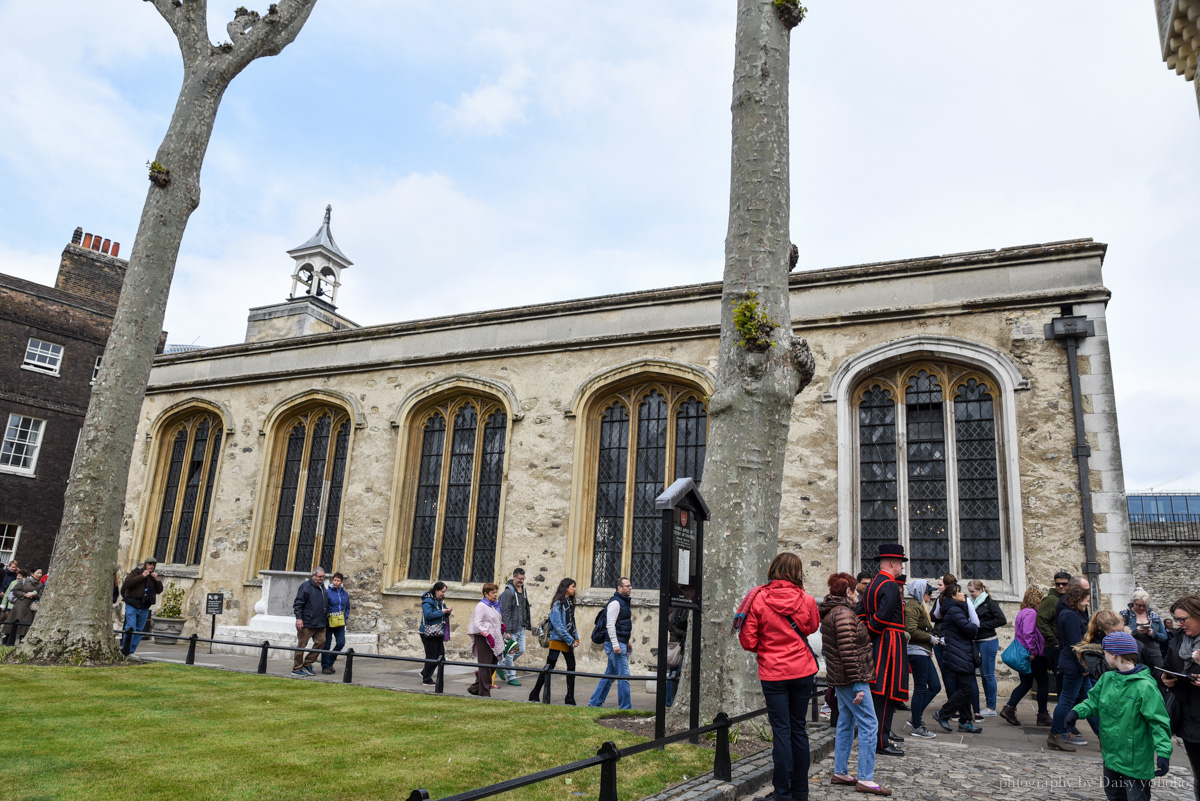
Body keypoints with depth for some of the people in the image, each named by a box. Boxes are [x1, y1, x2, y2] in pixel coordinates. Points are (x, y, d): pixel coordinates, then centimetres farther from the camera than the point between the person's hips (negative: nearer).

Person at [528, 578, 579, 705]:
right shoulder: (558, 603, -12)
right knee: (549, 667, 0)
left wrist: (576, 638, 5)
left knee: (571, 667, 2)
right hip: (558, 640, -7)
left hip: (568, 641, 7)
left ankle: (570, 698, 8)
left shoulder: (570, 602, 13)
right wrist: (570, 640, -15)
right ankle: (535, 694, 13)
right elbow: (558, 625, -17)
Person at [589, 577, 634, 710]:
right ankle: (625, 707, -3)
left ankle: (595, 702, 19)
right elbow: (610, 625, -19)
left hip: (621, 644, 10)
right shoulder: (615, 602, -12)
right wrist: (615, 644, -23)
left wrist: (626, 644, 23)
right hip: (616, 643, -10)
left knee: (610, 675, 13)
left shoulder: (623, 602, 19)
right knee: (624, 675, -8)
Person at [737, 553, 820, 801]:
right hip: (803, 671, 3)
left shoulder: (758, 599, -13)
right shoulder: (806, 600, -6)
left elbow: (748, 642, -10)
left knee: (781, 731, 4)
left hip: (773, 673, -2)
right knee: (798, 728, 14)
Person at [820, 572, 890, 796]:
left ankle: (840, 773, 20)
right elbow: (848, 652, -22)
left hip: (838, 678, 10)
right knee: (868, 724, -5)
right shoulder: (844, 613, -17)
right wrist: (857, 684, -22)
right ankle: (865, 779, -3)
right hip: (850, 677, -10)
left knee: (846, 723, 15)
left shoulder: (830, 613, 15)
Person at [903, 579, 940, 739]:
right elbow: (911, 630, -23)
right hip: (916, 652, -10)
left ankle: (914, 719, 17)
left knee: (935, 686, 10)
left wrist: (934, 638, 12)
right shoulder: (912, 607, -13)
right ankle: (917, 727, 6)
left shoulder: (920, 606, 20)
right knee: (920, 688, -4)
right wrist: (931, 638, -14)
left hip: (923, 652, 10)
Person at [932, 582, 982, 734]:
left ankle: (965, 722, 15)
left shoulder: (957, 609, 17)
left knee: (964, 688, 11)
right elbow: (970, 629, -21)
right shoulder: (954, 610, -15)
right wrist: (976, 626, 0)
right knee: (965, 688, -9)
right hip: (959, 655, -10)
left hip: (962, 654, 10)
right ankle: (943, 714, -1)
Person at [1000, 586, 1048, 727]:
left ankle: (1009, 709, 4)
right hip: (1033, 656, -9)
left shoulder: (1022, 612, 14)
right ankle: (1042, 714, 14)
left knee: (1026, 683, 12)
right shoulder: (1031, 612, -15)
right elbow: (1028, 633, -24)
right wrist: (1033, 652, -21)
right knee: (1043, 682, 6)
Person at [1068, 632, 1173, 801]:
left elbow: (1158, 722, -20)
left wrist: (1163, 752, -26)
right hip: (1112, 754, 7)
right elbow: (1093, 700, 9)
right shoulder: (1107, 678, 1)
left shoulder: (1145, 686, -21)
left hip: (1136, 759, -7)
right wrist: (1077, 711, -9)